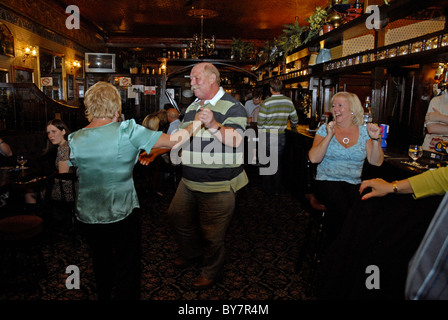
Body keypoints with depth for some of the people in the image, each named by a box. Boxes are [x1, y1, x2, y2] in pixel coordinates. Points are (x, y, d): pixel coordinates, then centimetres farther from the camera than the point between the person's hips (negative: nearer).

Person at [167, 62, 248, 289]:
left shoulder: (232, 106, -10)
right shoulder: (192, 107, 13)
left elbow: (235, 141, -23)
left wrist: (213, 125, -38)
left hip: (217, 185, -7)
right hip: (189, 181, 8)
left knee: (211, 233, 5)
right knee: (177, 216, 19)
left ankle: (212, 272, 31)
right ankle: (191, 254, 45)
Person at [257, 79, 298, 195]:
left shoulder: (266, 103, -13)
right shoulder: (288, 101, 0)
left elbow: (260, 122, -12)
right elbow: (295, 119, 9)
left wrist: (261, 129, 10)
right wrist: (293, 127, 31)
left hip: (267, 136, -3)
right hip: (281, 136, 4)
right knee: (278, 163, 15)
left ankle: (269, 189, 19)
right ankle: (277, 189, 20)